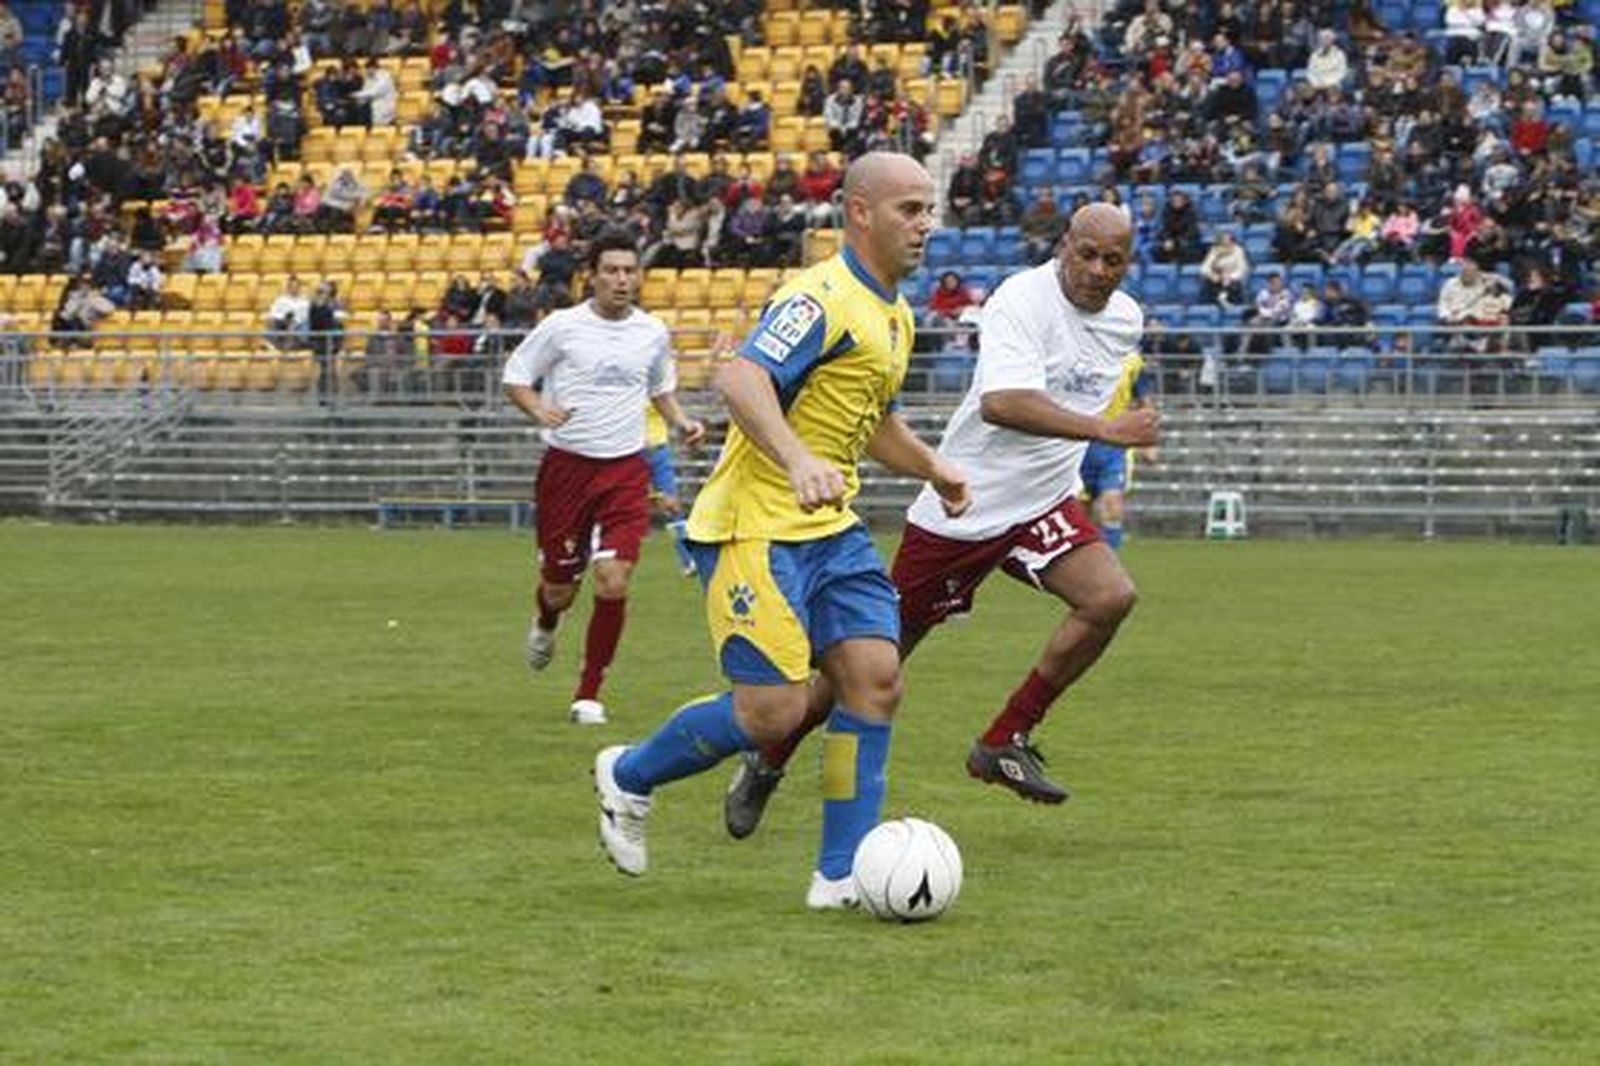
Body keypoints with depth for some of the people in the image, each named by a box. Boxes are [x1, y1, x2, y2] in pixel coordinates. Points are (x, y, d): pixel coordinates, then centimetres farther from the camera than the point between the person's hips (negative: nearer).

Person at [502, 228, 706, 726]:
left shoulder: (653, 332, 6)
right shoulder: (561, 326, -4)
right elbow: (515, 376, 3)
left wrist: (680, 421, 5)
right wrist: (539, 410, -17)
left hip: (626, 470, 1)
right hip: (567, 465, -1)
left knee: (613, 583, -13)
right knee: (559, 586, 7)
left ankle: (589, 693, 1)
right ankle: (546, 624, 47)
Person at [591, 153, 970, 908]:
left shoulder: (894, 316, 16)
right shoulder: (824, 298, -16)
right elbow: (739, 377, -32)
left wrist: (930, 468, 20)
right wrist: (797, 460, -45)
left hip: (830, 529, 9)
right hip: (755, 527, -9)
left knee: (875, 677, -6)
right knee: (774, 713, -10)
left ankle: (841, 875, -1)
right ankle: (627, 777, 16)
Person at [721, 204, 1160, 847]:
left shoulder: (1127, 320, 4)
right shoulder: (1021, 300, -21)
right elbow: (1001, 402, -38)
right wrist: (1107, 430, -42)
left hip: (1041, 504, 6)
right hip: (961, 508, -6)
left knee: (1111, 597, -21)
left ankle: (1004, 744, -7)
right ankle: (768, 763, 25)